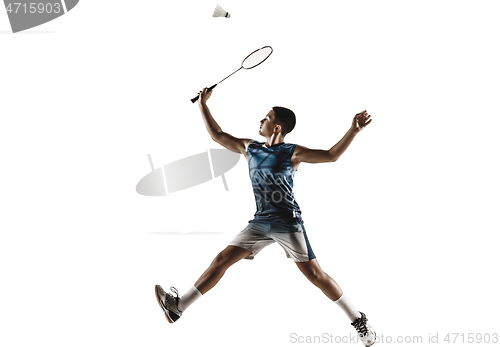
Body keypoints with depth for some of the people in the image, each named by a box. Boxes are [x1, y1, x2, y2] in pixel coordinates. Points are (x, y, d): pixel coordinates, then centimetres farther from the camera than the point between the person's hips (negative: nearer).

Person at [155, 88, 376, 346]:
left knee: (314, 274, -7)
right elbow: (218, 135, 19)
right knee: (222, 260, 2)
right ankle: (178, 306, 7)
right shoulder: (249, 148, 12)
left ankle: (358, 320, 6)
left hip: (288, 223, -5)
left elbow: (331, 155, -8)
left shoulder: (292, 153, -5)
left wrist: (353, 131, -19)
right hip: (260, 223, 6)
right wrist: (203, 105, 20)